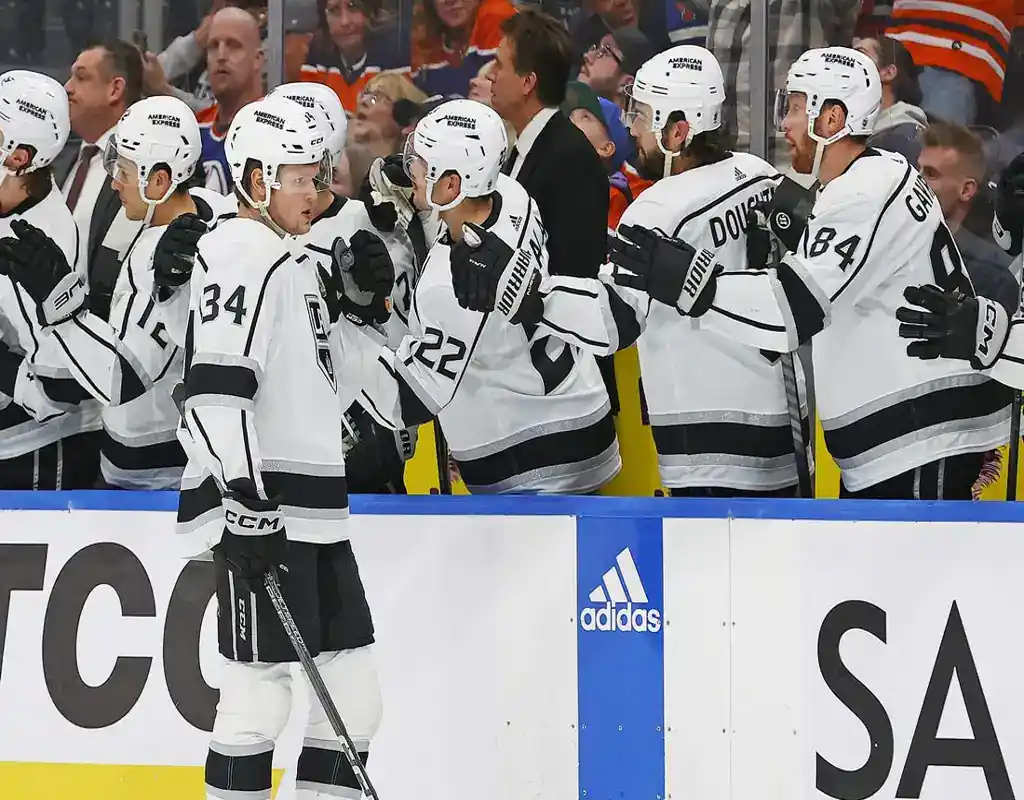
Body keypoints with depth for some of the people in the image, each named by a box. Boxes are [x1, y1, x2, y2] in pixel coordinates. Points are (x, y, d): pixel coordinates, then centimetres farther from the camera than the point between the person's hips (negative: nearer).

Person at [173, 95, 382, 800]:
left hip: (315, 513, 10)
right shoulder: (241, 256, -11)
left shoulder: (295, 263, 21)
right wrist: (247, 504, -28)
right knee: (260, 693, -9)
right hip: (258, 509, -10)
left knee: (354, 689, 8)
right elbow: (215, 390, -22)